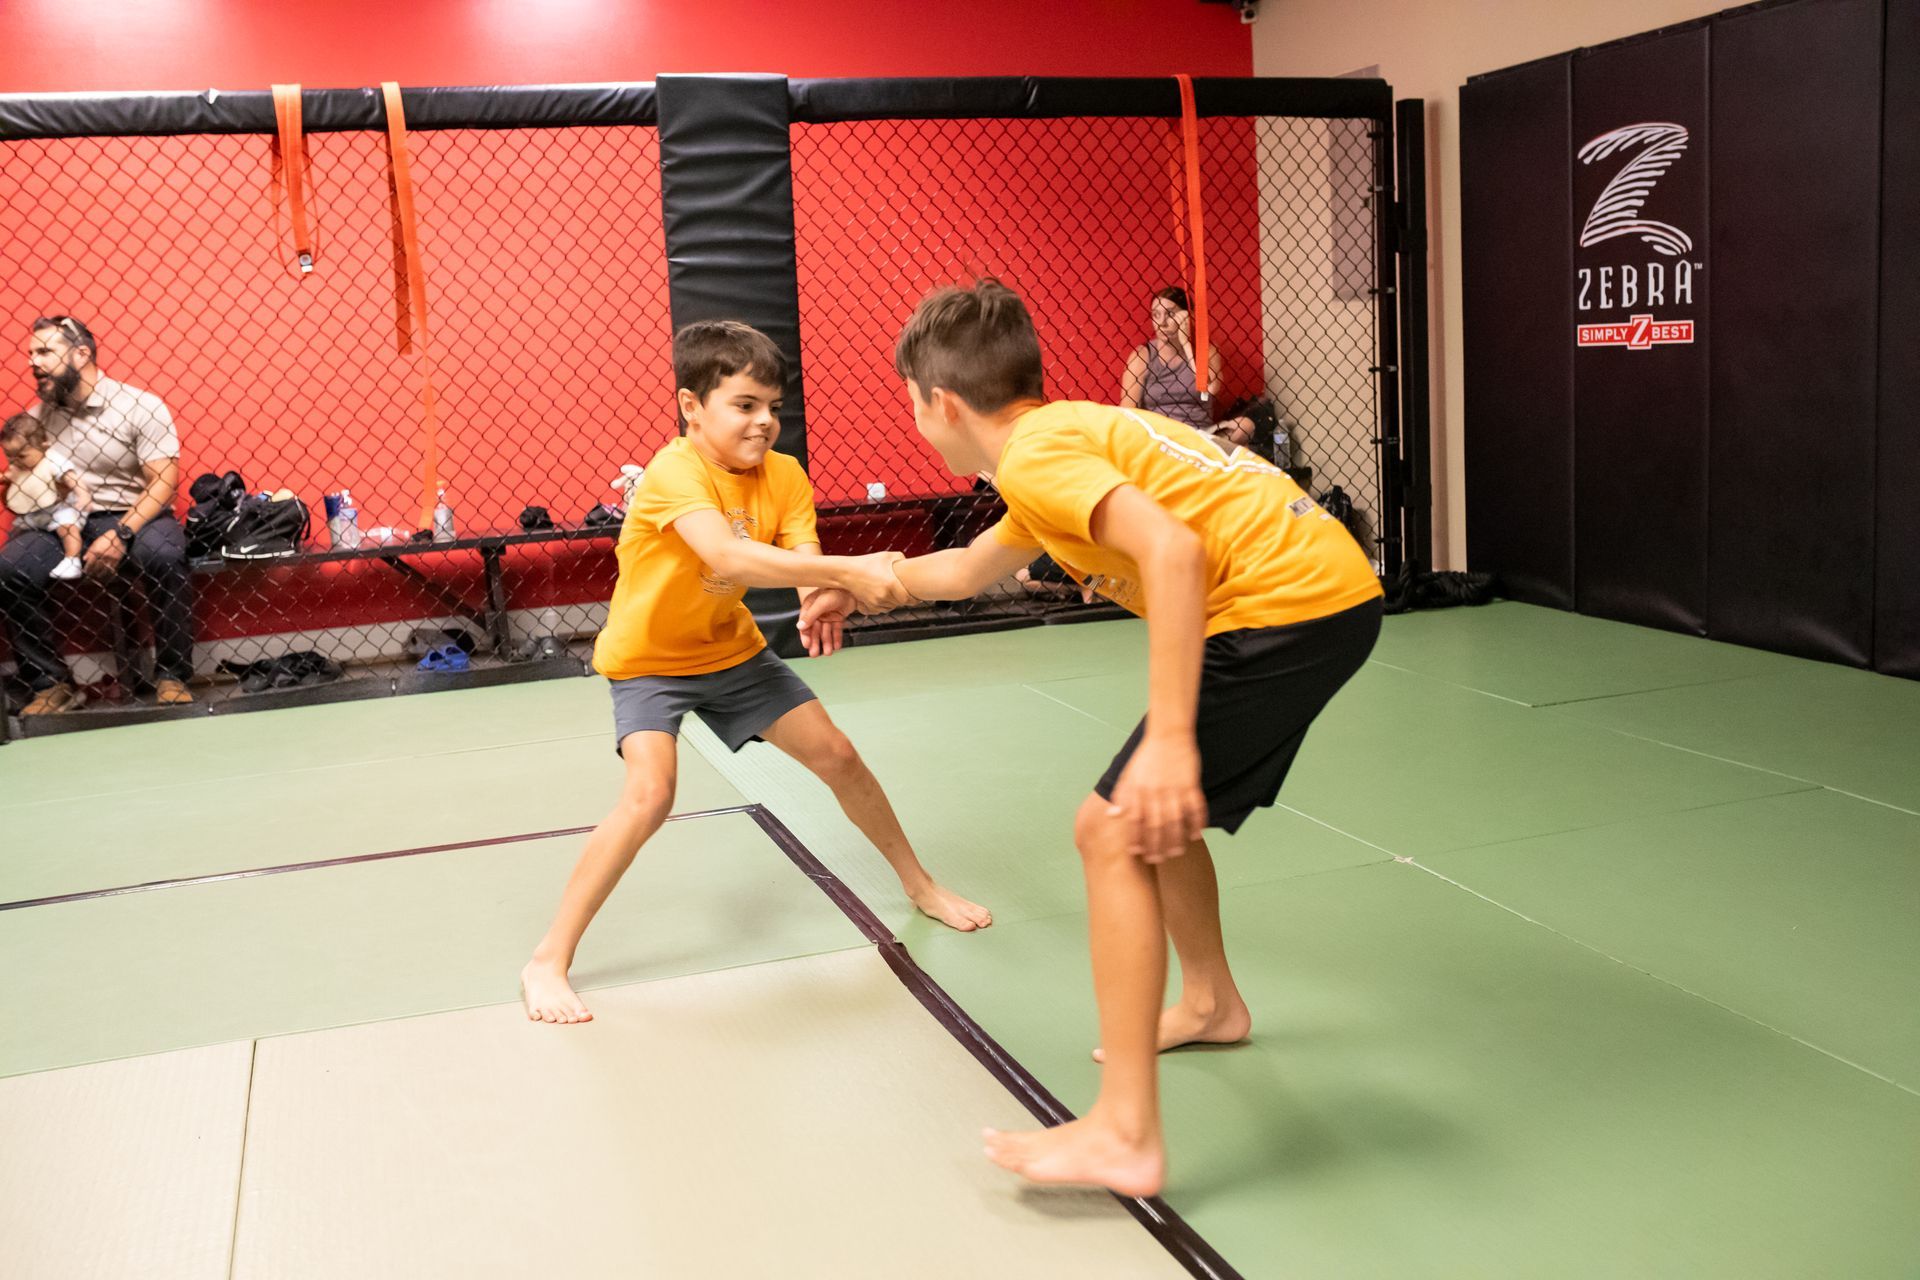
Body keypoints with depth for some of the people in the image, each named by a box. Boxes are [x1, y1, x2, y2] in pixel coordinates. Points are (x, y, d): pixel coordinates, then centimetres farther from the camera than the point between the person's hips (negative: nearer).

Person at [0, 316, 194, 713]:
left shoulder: (140, 406, -5)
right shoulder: (37, 416, 9)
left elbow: (164, 482, -11)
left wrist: (122, 535, -24)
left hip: (133, 516, -4)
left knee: (164, 556, -37)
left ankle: (172, 676, -20)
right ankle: (51, 683, -9)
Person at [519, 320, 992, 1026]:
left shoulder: (784, 476, -11)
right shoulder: (675, 470, -30)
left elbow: (806, 562, -23)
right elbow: (729, 557, -47)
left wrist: (827, 600, -49)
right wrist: (850, 571, -54)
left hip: (732, 648, 6)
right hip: (649, 658, -6)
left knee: (838, 756, 6)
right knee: (649, 794, -25)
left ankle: (919, 884, 29)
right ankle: (548, 960, -11)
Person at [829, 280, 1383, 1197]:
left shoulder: (1034, 454, -10)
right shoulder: (1071, 436, 22)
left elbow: (1172, 549, -26)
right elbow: (969, 568, 40)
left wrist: (1170, 738, -28)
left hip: (1286, 603, -10)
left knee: (1114, 833, -8)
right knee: (1145, 812, 24)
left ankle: (1125, 1136, -6)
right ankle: (1210, 1004, 43)